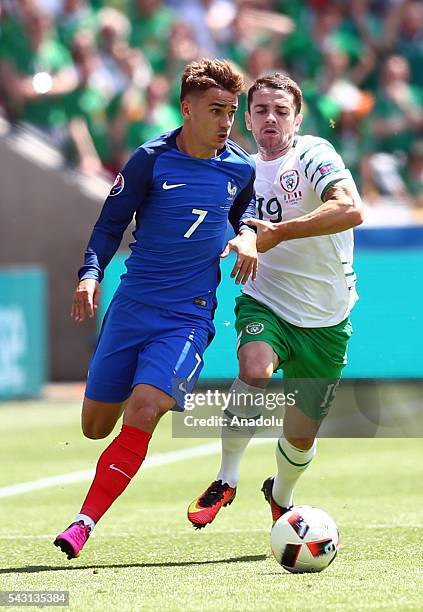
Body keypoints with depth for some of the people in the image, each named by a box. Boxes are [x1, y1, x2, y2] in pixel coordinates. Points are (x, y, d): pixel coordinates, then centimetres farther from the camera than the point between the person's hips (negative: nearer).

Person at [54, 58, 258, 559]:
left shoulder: (241, 169, 1)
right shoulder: (152, 160, -6)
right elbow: (110, 225, 0)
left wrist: (247, 237, 0)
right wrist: (90, 274, -17)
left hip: (189, 315, -1)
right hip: (132, 306, 1)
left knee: (141, 415, -22)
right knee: (96, 427, 9)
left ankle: (83, 525, -18)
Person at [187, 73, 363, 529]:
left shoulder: (313, 154, -12)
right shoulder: (246, 170, 7)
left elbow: (350, 210, -30)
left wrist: (278, 232, -29)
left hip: (324, 320, -2)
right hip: (265, 303, 2)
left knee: (301, 438, 7)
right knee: (255, 370, -33)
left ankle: (281, 496, 42)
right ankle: (226, 480, -15)